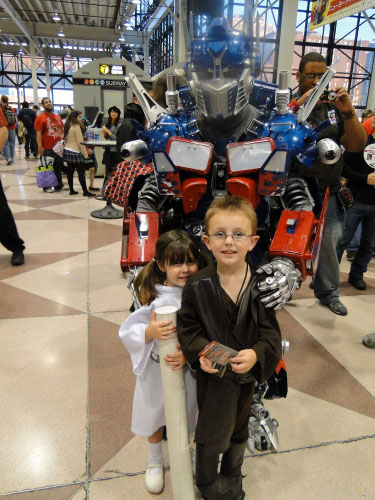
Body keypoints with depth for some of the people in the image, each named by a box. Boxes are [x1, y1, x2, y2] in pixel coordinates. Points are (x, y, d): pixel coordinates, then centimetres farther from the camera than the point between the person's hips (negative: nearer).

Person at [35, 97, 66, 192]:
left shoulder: (58, 117, 14)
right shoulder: (40, 117, -3)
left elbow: (61, 131, 20)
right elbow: (38, 133, -9)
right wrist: (40, 147, -16)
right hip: (47, 148, -5)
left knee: (59, 167, 11)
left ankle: (59, 185, 21)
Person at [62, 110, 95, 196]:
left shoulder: (68, 126, 12)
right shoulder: (76, 126, -12)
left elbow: (65, 139, 17)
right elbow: (80, 142, -13)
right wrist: (85, 154, -10)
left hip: (67, 150, 8)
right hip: (75, 152, -8)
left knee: (70, 171, 10)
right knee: (81, 172, -5)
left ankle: (71, 190, 14)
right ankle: (85, 191, -3)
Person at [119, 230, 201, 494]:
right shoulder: (155, 299, -26)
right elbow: (127, 331, -23)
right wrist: (150, 332, -41)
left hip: (188, 367, 3)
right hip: (156, 371, -3)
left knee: (184, 415, 25)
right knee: (154, 415, 21)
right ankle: (155, 460, 53)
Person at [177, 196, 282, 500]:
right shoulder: (197, 286, -16)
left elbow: (271, 332, -13)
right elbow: (187, 327, -9)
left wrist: (256, 354, -30)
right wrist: (201, 351, -26)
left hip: (249, 374, 2)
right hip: (213, 375, -2)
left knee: (239, 428, 26)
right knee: (211, 431, 17)